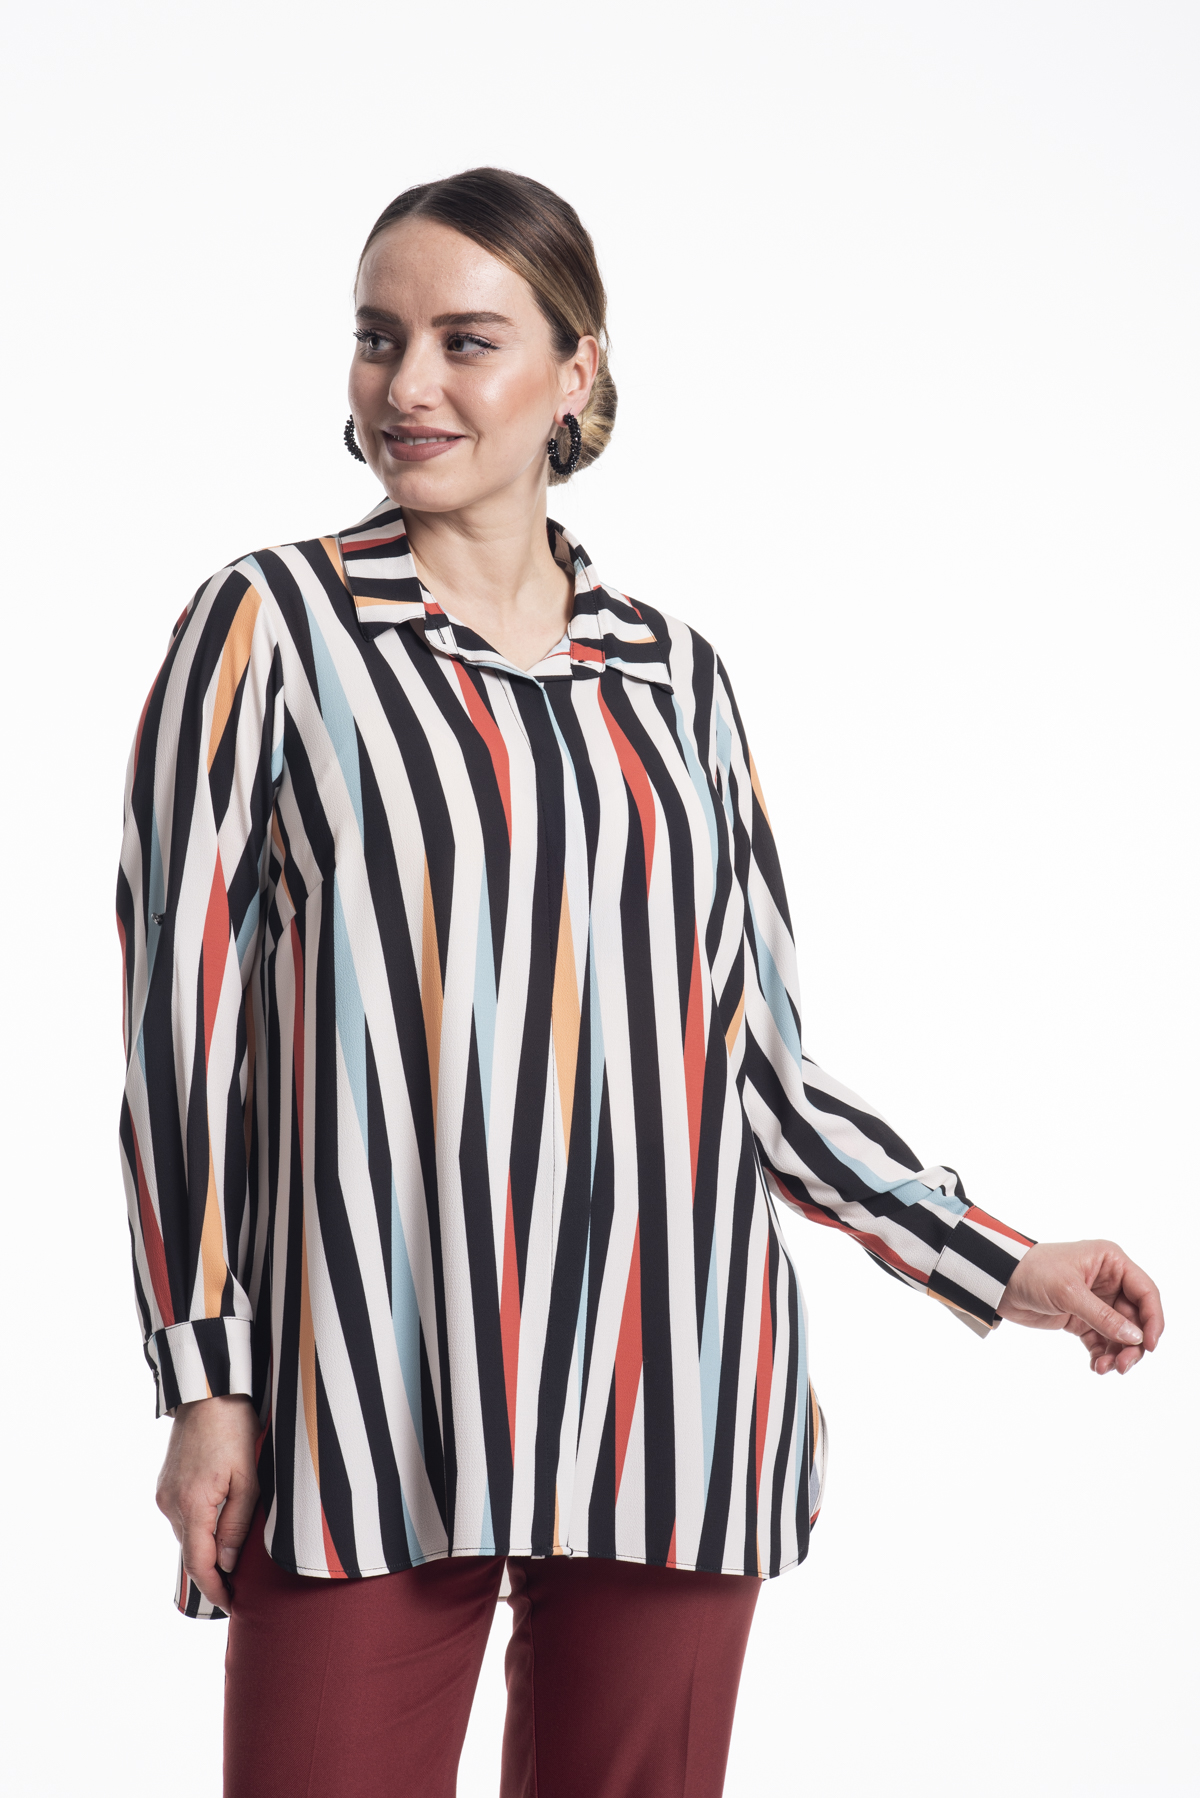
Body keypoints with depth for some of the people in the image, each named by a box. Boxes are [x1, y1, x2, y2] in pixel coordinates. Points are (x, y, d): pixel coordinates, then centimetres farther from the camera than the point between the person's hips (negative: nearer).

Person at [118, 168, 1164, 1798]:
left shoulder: (674, 675, 13)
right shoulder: (273, 628, 4)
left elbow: (753, 1049, 15)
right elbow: (183, 1004, 1)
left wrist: (1001, 1267, 11)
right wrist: (206, 1376, -4)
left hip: (672, 1399, 3)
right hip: (373, 1409, -3)